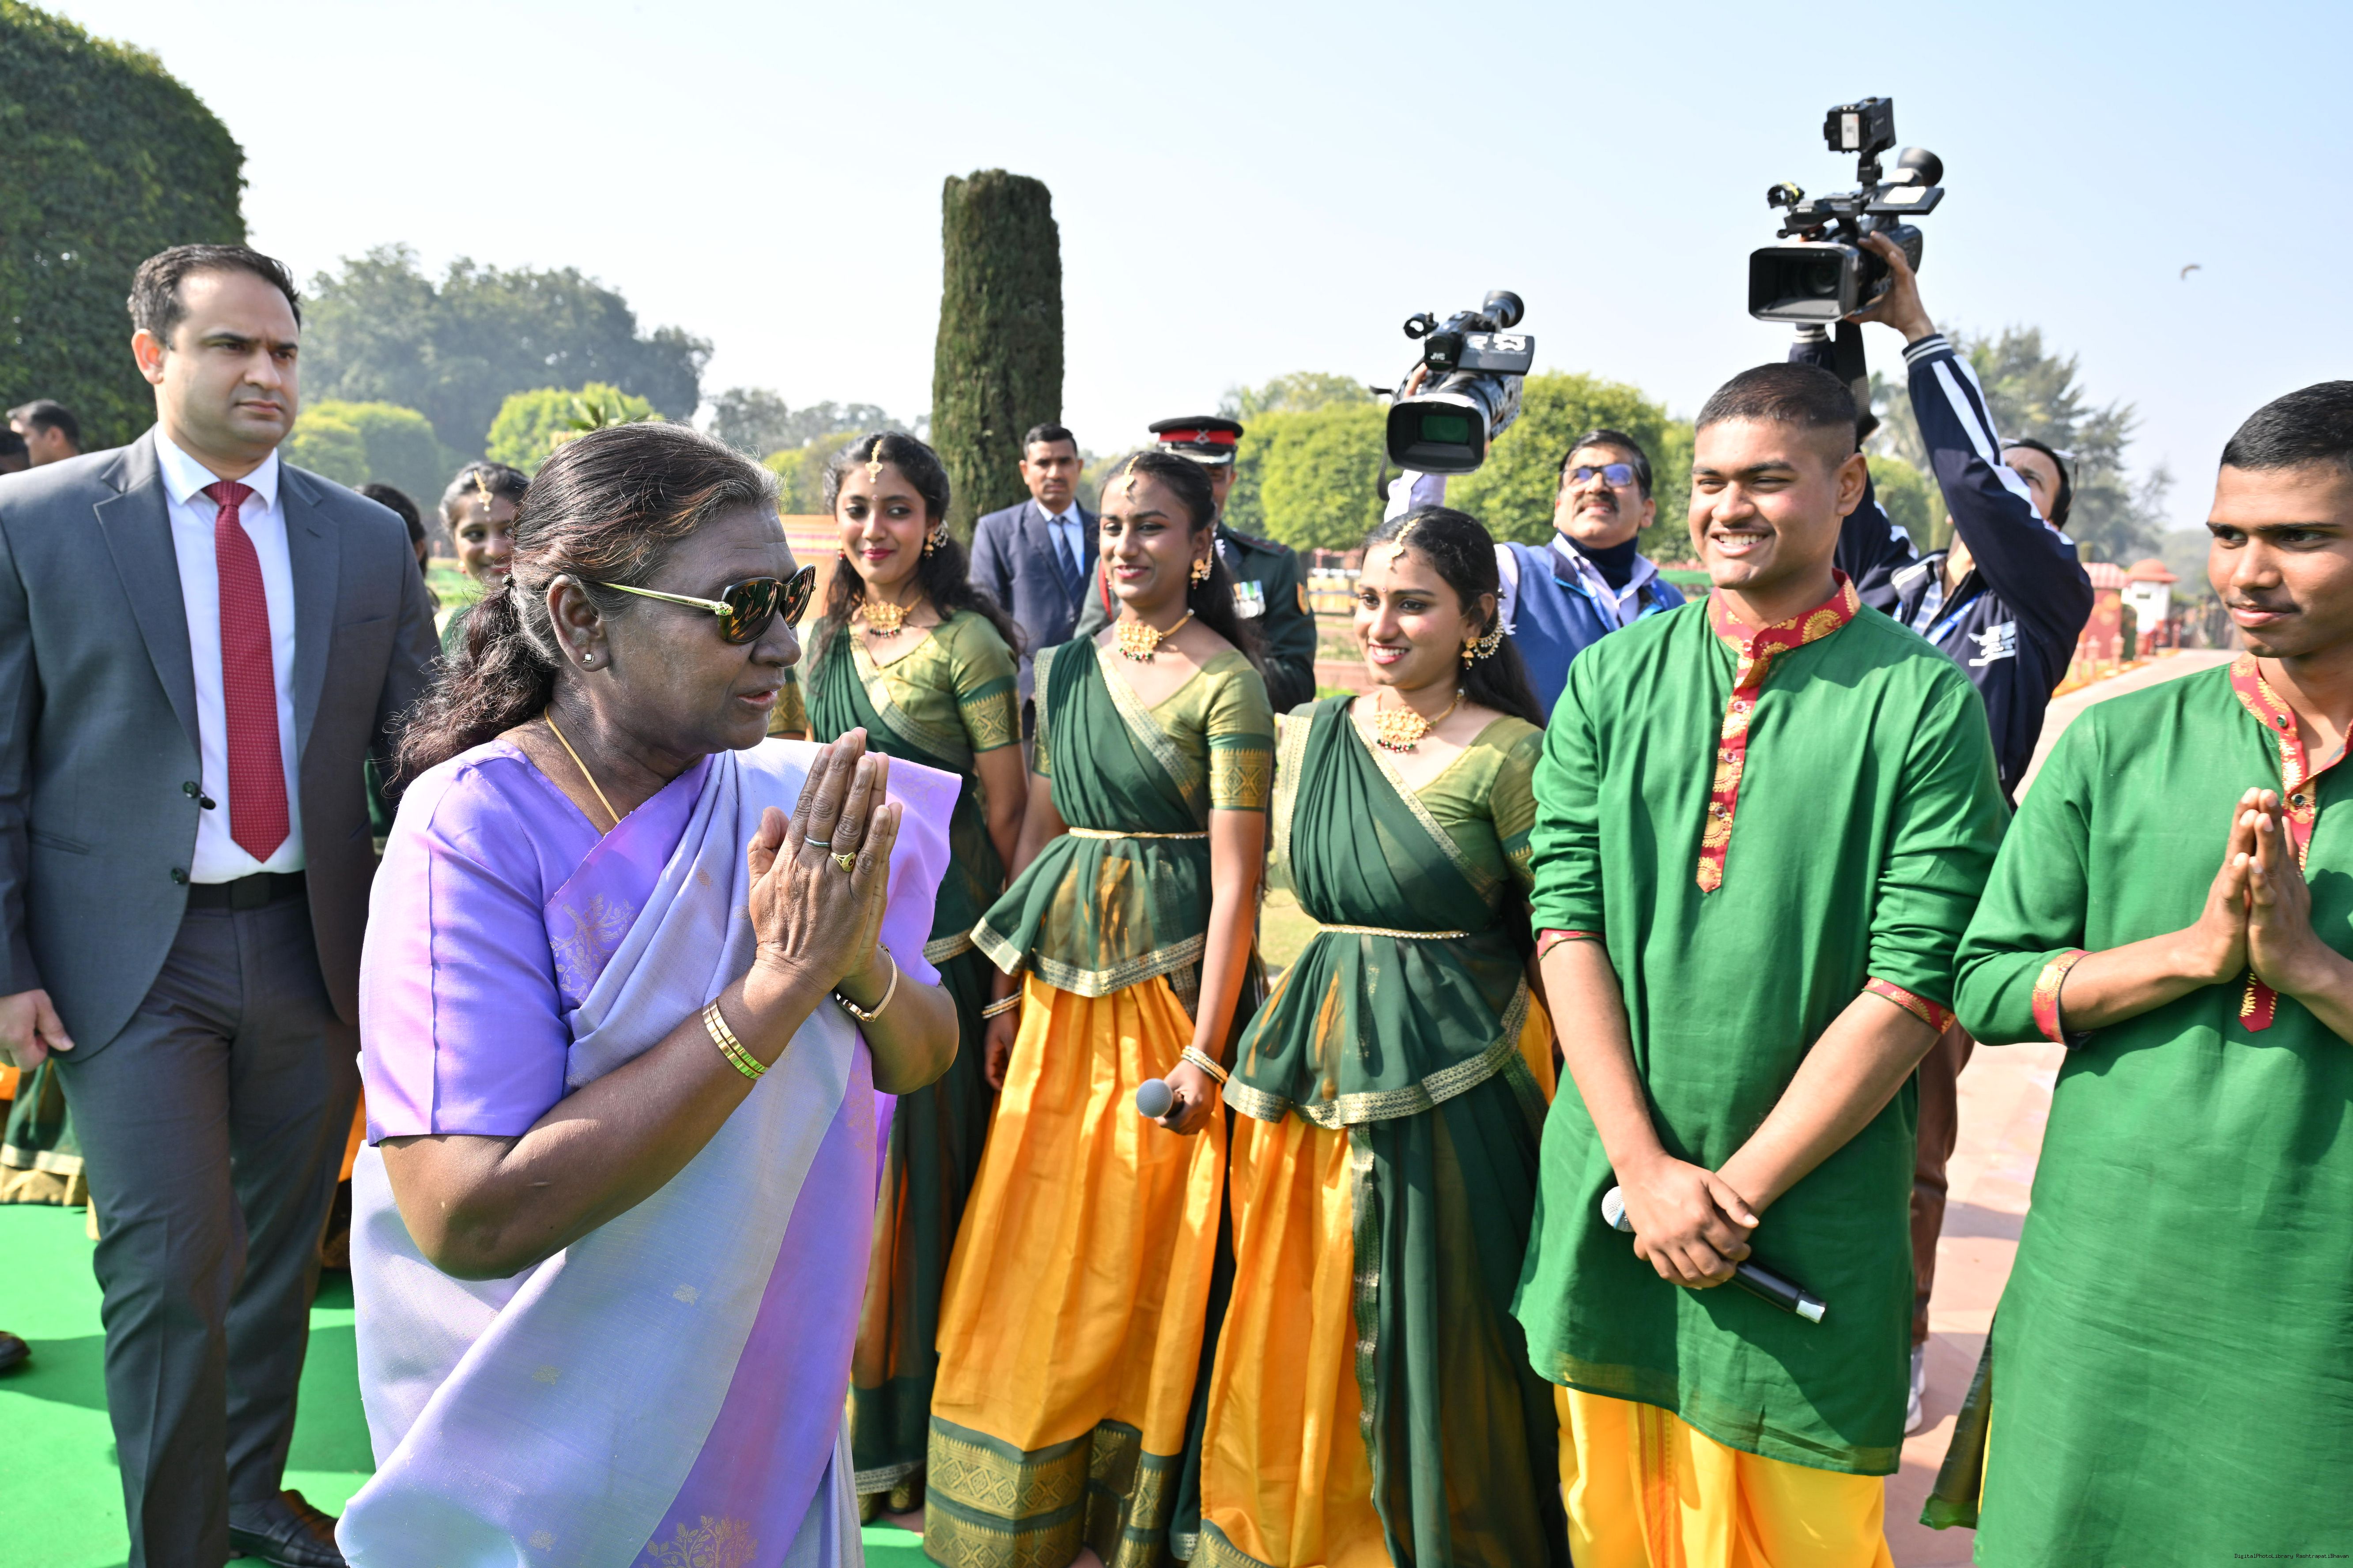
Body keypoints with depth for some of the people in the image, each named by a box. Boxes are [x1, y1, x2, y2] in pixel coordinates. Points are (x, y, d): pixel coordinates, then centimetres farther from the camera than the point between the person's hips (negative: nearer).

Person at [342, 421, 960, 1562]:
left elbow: (921, 1059, -4)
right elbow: (471, 1219, -31)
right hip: (552, 1433, -5)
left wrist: (858, 965, -26)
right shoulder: (474, 830, -23)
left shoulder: (782, 798, -8)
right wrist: (779, 987, -33)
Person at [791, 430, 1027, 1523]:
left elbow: (1006, 807, -10)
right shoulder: (824, 637, 9)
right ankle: (832, 1402, 32)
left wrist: (1008, 962, -12)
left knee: (915, 1160, 2)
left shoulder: (966, 642, -10)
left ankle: (905, 1427, 19)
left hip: (935, 929, -6)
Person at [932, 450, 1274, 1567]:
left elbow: (1236, 878, -13)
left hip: (1165, 982, -6)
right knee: (1033, 1249, 13)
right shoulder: (1065, 669, 9)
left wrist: (1204, 1050, -16)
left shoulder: (1225, 682, -10)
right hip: (1062, 983, 6)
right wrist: (1011, 993, 11)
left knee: (1137, 1259, 5)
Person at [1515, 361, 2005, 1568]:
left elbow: (1915, 983, -12)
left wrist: (1739, 1186, -13)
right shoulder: (1613, 678, 1)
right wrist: (1645, 1166, -11)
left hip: (1811, 1211, -2)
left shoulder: (1923, 701, -8)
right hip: (1610, 1191, 3)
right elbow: (1566, 920, -3)